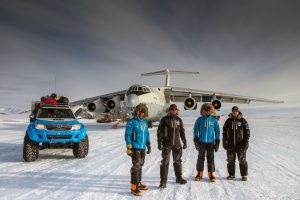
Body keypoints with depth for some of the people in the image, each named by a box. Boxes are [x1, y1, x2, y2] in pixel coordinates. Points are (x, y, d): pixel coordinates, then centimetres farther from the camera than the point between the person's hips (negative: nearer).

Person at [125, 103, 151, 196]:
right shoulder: (132, 122, -10)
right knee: (136, 166, -8)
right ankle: (134, 187, -1)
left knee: (140, 165, 15)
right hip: (135, 147, -7)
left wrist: (149, 145, 17)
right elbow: (127, 135, -11)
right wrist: (129, 148, -16)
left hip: (143, 148, 7)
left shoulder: (145, 122, 10)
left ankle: (138, 183, 28)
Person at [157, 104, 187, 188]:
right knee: (165, 162, -5)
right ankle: (163, 181, 1)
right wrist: (159, 143, -11)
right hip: (166, 144, -4)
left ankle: (179, 178, 30)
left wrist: (184, 142, 12)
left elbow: (182, 132, 15)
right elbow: (159, 131, -5)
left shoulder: (179, 120, 9)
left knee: (177, 161, 14)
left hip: (177, 144, 4)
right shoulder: (164, 119, -4)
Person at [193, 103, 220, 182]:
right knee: (201, 158, 4)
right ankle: (199, 174, 12)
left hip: (211, 142, 0)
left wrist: (217, 141, 3)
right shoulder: (199, 119, 4)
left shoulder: (214, 120, 5)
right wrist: (196, 140, -2)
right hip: (201, 141, 0)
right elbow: (196, 130, 6)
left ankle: (211, 174, 12)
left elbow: (217, 130, 9)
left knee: (210, 158, 3)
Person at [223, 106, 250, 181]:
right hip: (230, 144, 2)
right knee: (230, 160, 7)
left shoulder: (243, 121, -1)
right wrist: (224, 141, 4)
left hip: (240, 144, -2)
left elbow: (247, 132, 0)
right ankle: (231, 174, 19)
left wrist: (246, 142, -7)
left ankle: (244, 175, 13)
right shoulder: (228, 121, 6)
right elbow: (224, 131, 10)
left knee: (242, 160, 2)